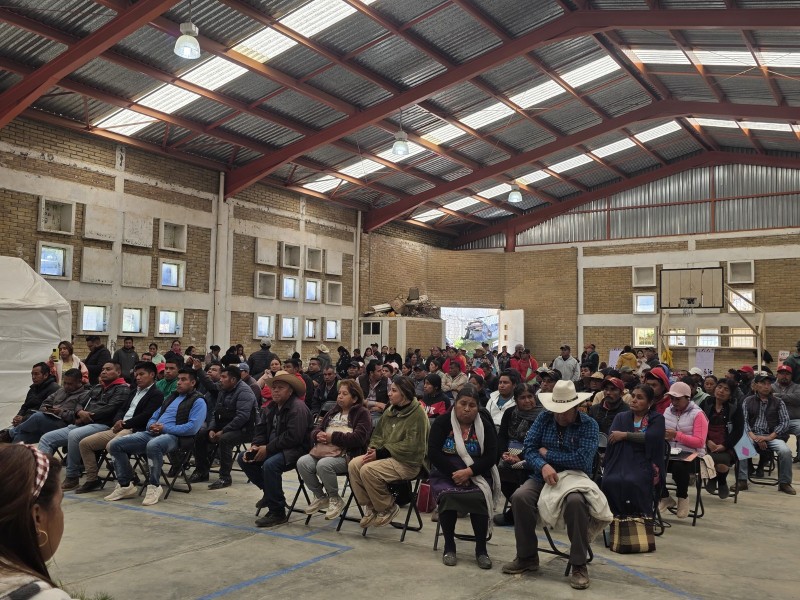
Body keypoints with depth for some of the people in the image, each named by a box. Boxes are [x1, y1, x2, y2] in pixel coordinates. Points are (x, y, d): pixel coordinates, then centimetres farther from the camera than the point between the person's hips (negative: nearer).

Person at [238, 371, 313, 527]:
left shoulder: (298, 408, -16)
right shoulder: (270, 408, 13)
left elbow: (293, 437, -24)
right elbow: (261, 429, 13)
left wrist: (268, 449, -20)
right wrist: (255, 446, -9)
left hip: (295, 449, -9)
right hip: (273, 449, 9)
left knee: (270, 464, -34)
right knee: (244, 458, -1)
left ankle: (277, 513, -21)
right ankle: (269, 492, 11)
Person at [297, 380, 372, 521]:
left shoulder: (362, 413, 3)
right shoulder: (332, 412, 25)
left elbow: (358, 438, -12)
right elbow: (316, 430, 22)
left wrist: (333, 437, -13)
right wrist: (318, 435, -4)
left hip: (346, 455, -6)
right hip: (324, 450, 7)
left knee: (323, 464, -34)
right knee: (302, 462, -20)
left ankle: (335, 499, -8)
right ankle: (320, 497, 2)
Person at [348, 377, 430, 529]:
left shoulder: (417, 414, -14)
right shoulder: (390, 410, 11)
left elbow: (410, 445, -20)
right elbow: (378, 434, 17)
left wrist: (380, 453, -20)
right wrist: (373, 449, -6)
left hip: (408, 462, -8)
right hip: (386, 455, 8)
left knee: (368, 470, -27)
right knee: (353, 464, -13)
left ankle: (388, 508, -5)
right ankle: (370, 506, 0)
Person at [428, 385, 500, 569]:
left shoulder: (485, 426, 2)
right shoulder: (442, 422, -1)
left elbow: (491, 457, -4)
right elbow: (433, 453, -7)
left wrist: (469, 472, -18)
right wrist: (454, 474, -16)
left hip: (476, 475, 1)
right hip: (445, 473, 0)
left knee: (479, 498, -29)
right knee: (447, 495, -30)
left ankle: (481, 548, -11)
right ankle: (449, 546, -11)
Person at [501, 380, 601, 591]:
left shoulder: (588, 424, -8)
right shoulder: (544, 418, 3)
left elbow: (582, 460, -21)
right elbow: (528, 448, -4)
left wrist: (547, 453, -12)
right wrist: (543, 465, -26)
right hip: (543, 477, 3)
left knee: (575, 502, -37)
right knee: (519, 497, -26)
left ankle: (579, 565, -19)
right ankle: (527, 557, -6)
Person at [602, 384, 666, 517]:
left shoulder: (657, 418, 11)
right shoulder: (621, 417, 20)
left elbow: (652, 437, -10)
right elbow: (611, 437, 3)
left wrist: (625, 435, -7)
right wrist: (639, 438, -8)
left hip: (644, 463, -2)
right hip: (621, 461, 3)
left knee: (632, 482, -35)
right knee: (610, 481, -31)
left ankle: (638, 515, -19)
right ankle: (615, 515, -17)